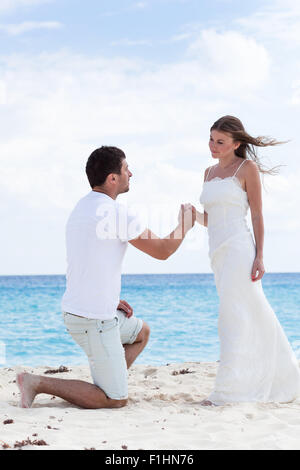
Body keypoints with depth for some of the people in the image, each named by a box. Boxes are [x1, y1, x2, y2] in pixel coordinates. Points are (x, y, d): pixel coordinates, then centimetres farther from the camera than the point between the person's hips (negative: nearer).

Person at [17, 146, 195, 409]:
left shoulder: (81, 208, 10)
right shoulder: (118, 213, -18)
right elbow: (162, 251, -8)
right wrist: (185, 225, 10)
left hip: (76, 309, 9)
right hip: (95, 320, -9)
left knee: (141, 332, 31)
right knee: (116, 401, -1)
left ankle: (105, 385, 20)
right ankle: (38, 383, -6)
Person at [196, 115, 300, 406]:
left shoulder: (247, 168, -1)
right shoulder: (209, 172, 18)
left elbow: (257, 215, -4)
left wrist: (259, 256, -11)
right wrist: (193, 214, -1)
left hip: (238, 248, -7)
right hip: (217, 251, 7)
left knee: (234, 317, -10)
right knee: (254, 316, 11)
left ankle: (227, 392, -9)